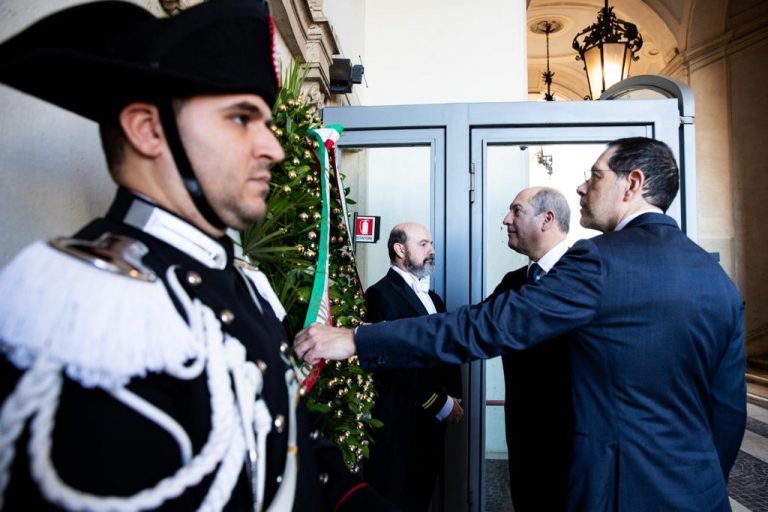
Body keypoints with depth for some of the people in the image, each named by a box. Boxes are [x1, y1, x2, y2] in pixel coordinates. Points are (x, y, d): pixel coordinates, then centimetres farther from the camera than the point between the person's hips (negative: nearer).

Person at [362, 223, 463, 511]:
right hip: (399, 421, -7)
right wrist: (442, 403, -12)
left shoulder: (433, 298, 15)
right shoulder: (382, 294, -13)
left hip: (432, 418, 7)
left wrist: (453, 397, -2)